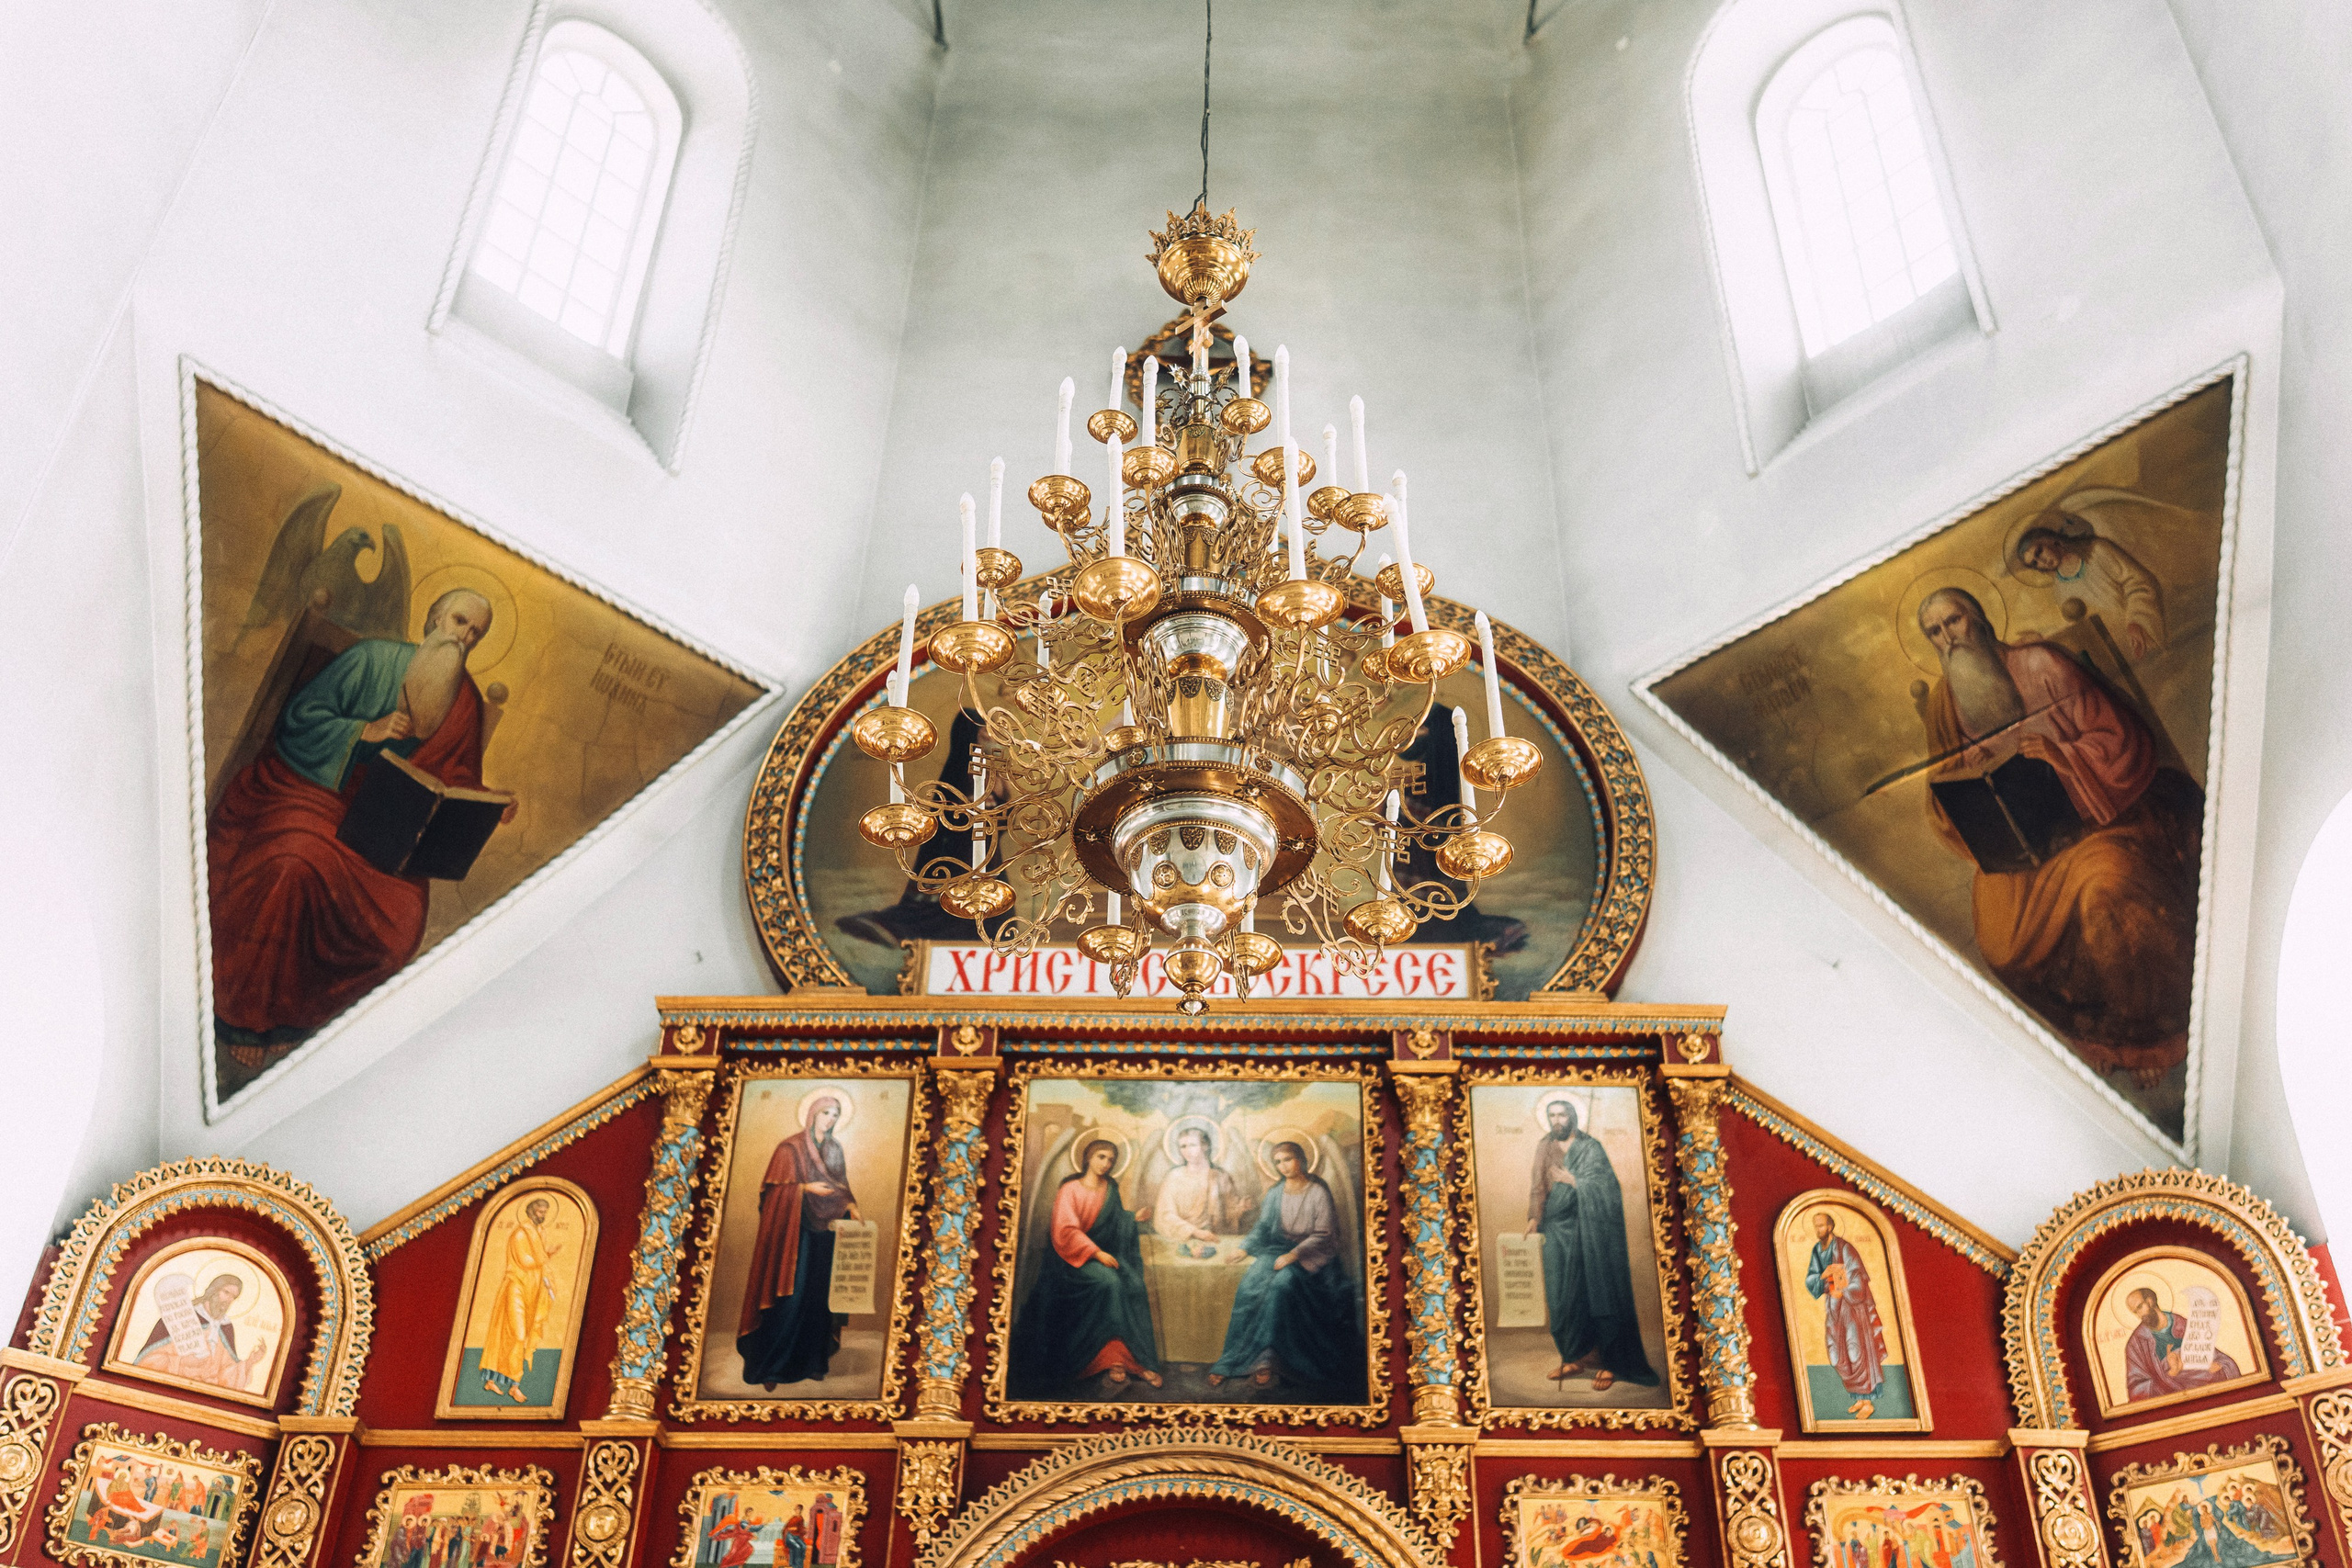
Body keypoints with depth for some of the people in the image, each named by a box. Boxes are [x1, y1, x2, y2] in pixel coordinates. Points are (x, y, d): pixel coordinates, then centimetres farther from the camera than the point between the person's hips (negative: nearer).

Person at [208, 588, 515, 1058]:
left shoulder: (465, 703, 8)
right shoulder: (374, 658, -4)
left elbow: (456, 779, 9)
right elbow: (300, 714, -4)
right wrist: (366, 731, -17)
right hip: (307, 787, -3)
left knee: (401, 919, -19)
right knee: (292, 865, -33)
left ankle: (295, 1002, 5)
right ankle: (242, 1005, -12)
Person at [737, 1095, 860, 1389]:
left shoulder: (835, 1150, 11)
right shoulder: (790, 1148, -6)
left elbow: (841, 1187, 14)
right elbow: (777, 1191, -9)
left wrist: (850, 1206, -4)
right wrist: (807, 1188, -20)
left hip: (825, 1232, 5)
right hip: (796, 1231, -5)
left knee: (820, 1296, 6)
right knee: (789, 1297, -8)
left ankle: (811, 1361, 15)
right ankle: (769, 1367, 1)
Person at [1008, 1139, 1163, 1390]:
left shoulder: (1111, 1190, 14)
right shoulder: (1070, 1189, -2)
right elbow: (1067, 1230, -12)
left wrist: (1134, 1218, 0)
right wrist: (1096, 1254, -21)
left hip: (1105, 1253, 5)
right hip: (1076, 1257, -5)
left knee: (1134, 1286, -24)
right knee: (1109, 1282, -33)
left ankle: (1139, 1361, -28)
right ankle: (1113, 1361, -32)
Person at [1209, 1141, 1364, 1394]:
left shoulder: (1318, 1192, -5)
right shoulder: (1275, 1193, 9)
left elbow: (1323, 1235, -9)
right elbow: (1263, 1227, 13)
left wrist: (1295, 1254, -21)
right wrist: (1246, 1249, -6)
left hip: (1311, 1255, -4)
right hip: (1277, 1249, 4)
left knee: (1281, 1283, -35)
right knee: (1250, 1285, -25)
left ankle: (1266, 1359, -30)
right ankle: (1232, 1362, -23)